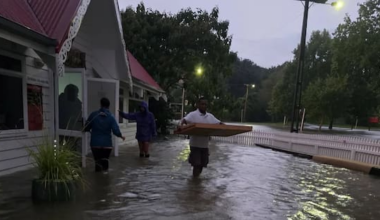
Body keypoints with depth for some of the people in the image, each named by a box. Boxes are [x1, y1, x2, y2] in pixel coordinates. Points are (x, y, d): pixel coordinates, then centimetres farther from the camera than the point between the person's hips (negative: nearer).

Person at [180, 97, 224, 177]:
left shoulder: (210, 116, 9)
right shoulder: (193, 114, -7)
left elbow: (219, 123, 11)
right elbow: (185, 120, -21)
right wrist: (181, 126, -41)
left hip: (205, 145, 5)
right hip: (195, 144, -5)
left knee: (203, 164, 13)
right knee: (196, 164, -3)